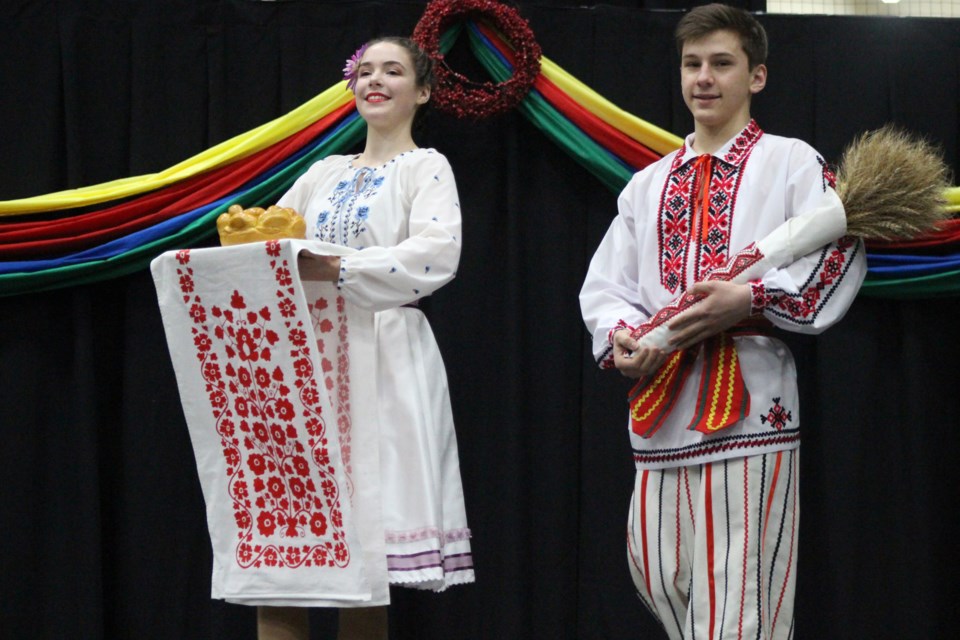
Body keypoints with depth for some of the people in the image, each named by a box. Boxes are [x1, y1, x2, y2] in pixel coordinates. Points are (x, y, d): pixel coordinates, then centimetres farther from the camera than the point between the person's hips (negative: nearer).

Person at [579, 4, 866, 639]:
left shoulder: (792, 164, 4)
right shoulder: (647, 185, 20)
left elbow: (838, 260, -8)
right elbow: (604, 285, 16)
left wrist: (750, 300, -21)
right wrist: (623, 338, -5)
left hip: (749, 410, -6)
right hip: (660, 409, 6)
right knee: (661, 580, 7)